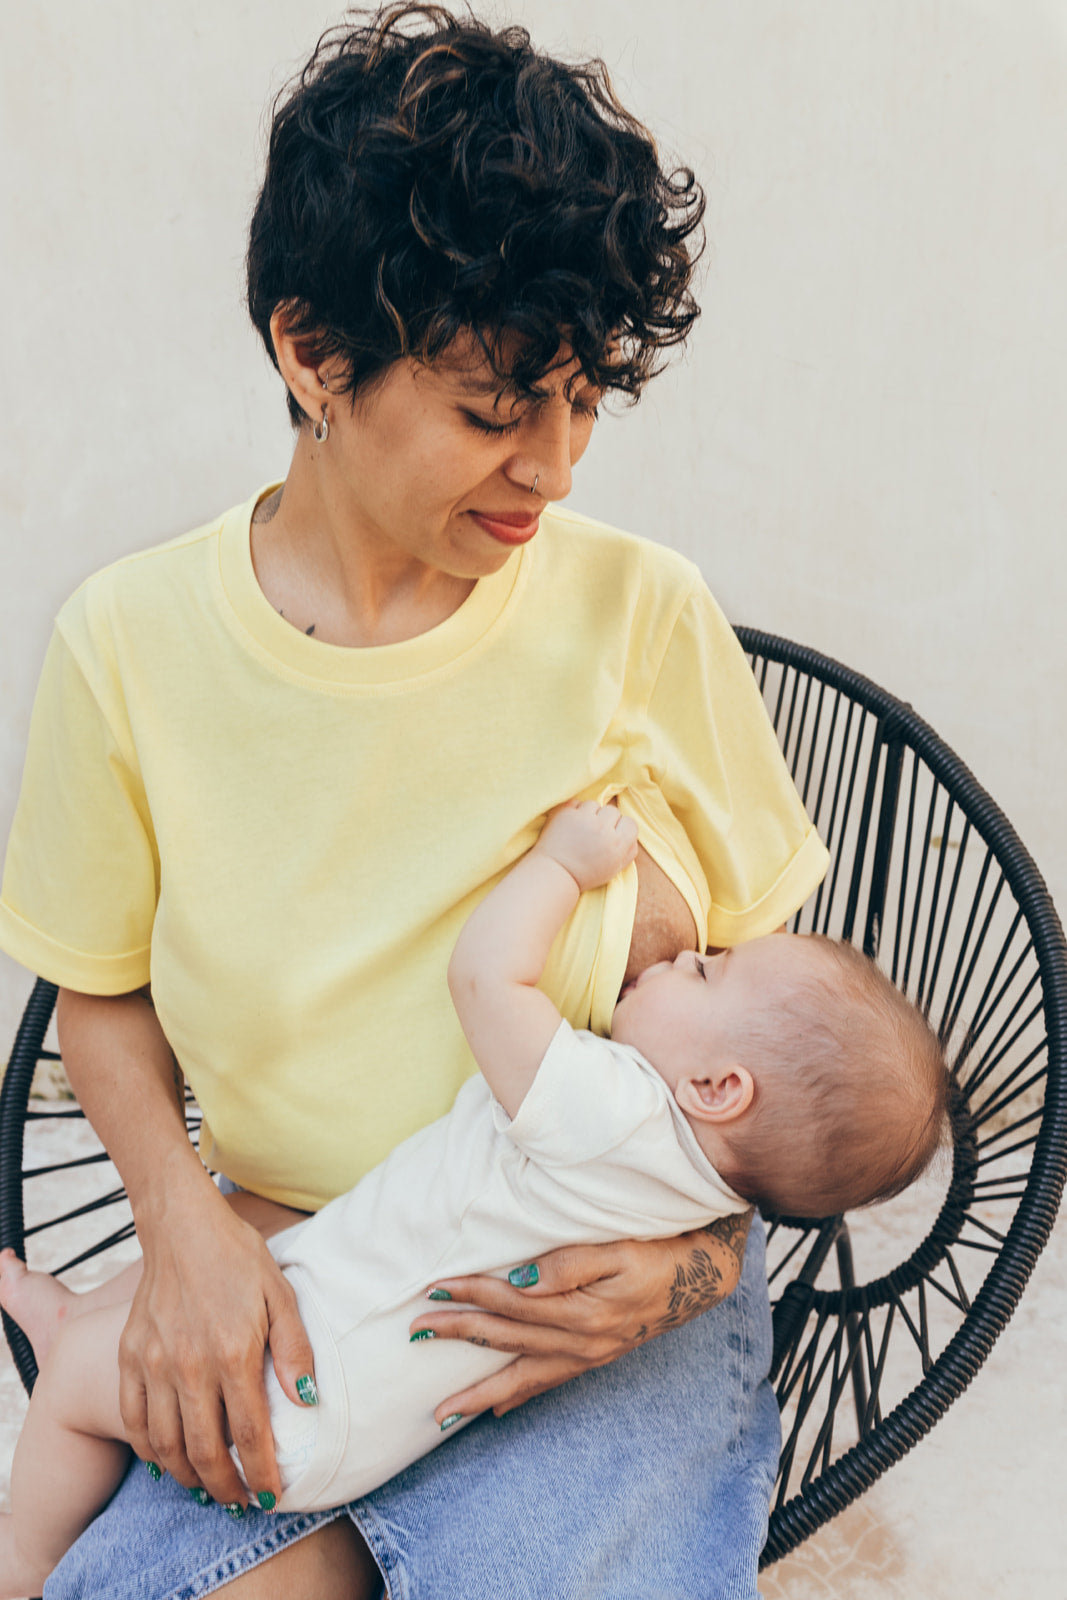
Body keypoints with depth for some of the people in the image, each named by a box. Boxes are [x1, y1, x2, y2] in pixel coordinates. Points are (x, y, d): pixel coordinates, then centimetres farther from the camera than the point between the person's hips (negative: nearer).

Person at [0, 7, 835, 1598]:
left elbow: (743, 974, 1)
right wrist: (184, 1220, -9)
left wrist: (704, 1242, -13)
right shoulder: (128, 643, -7)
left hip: (598, 1293, 0)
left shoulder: (643, 612, -9)